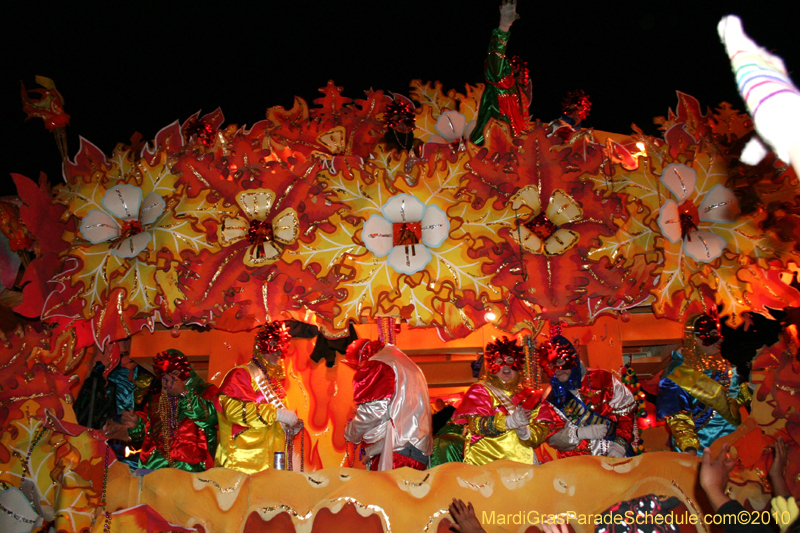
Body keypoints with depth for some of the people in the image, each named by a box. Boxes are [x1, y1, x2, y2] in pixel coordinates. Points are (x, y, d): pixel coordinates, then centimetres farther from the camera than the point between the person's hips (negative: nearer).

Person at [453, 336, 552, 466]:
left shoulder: (529, 396, 18)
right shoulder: (478, 391, 10)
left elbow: (542, 430, 9)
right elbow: (476, 424, -6)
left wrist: (526, 433, -13)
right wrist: (509, 421, -18)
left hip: (522, 460, 3)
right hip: (486, 461, -3)